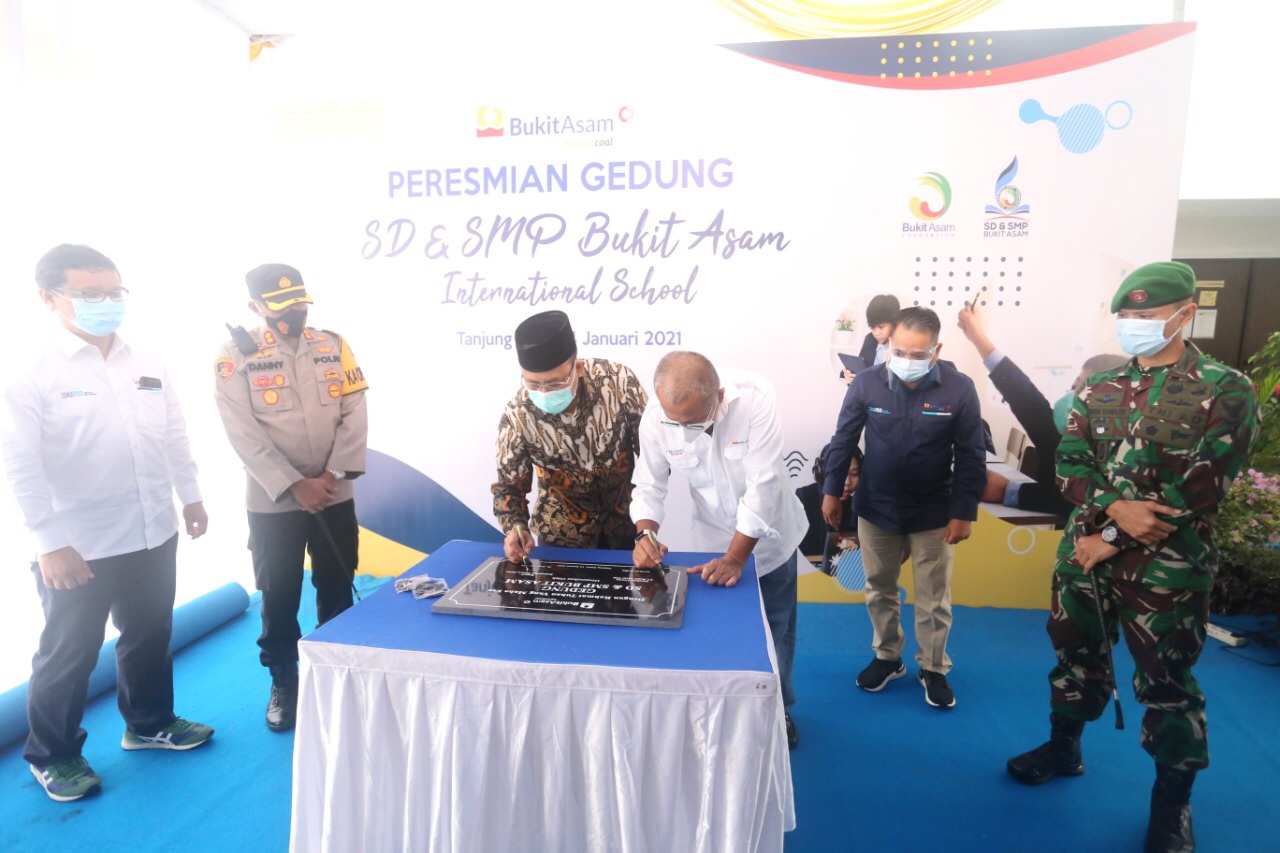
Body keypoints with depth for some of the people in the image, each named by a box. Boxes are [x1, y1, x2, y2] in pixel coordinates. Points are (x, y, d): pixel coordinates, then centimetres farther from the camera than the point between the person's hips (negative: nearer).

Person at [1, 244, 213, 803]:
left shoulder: (148, 366, 4)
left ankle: (149, 724, 39)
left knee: (150, 636, 19)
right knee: (68, 653, 11)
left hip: (154, 536, 5)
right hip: (79, 547, -5)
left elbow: (175, 437, 12)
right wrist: (50, 543, -17)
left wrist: (190, 496, 12)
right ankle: (51, 755, 33)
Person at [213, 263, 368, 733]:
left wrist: (334, 474, -12)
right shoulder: (235, 356, -5)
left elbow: (354, 414, -2)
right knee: (278, 596, 10)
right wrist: (294, 485, -16)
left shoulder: (334, 345, 3)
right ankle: (283, 683, 28)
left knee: (337, 590, 13)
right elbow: (244, 433, -11)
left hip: (335, 496, 2)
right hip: (272, 500, -2)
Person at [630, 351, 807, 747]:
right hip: (715, 541, 1)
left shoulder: (754, 398, -32)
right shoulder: (655, 419, -24)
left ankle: (778, 709, 43)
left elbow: (763, 485, -30)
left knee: (776, 630, 18)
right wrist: (646, 534, -30)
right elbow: (650, 485, -12)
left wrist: (736, 557, -27)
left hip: (768, 536, -1)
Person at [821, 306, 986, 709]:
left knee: (933, 597, 12)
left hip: (933, 514, -1)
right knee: (879, 589, 16)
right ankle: (887, 657, 37)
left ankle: (934, 668, 32)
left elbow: (971, 457, -7)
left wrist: (964, 512, -7)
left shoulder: (959, 389, -15)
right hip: (875, 509, 1)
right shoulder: (867, 383, -13)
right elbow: (843, 441, -2)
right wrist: (832, 491, 1)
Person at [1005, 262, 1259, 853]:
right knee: (1076, 655, 19)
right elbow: (1068, 465, -1)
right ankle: (1064, 748, 41)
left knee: (1167, 686, 9)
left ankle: (1172, 806, 30)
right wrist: (1115, 508, -20)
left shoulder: (1225, 391, -8)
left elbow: (1196, 491, -15)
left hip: (1166, 570, -4)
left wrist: (1113, 541, -15)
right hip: (1084, 553, 5)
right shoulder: (1098, 385, 5)